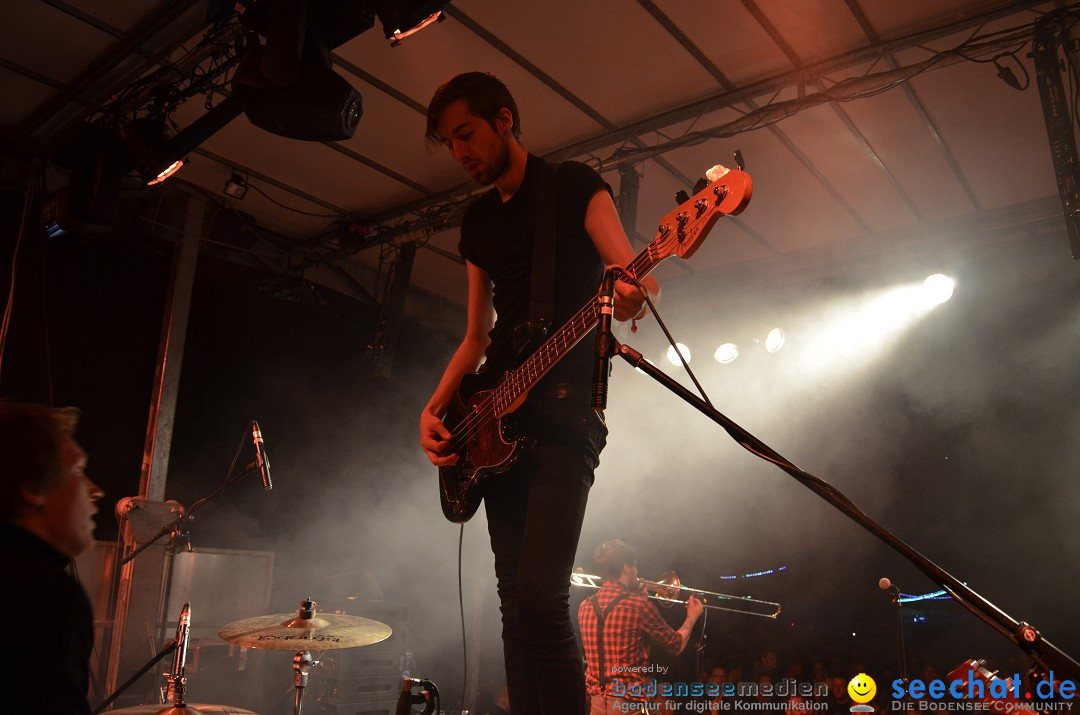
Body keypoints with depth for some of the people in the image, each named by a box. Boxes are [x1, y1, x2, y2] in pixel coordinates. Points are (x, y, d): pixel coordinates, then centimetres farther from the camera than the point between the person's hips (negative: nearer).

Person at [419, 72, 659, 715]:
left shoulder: (573, 185, 3)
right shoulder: (478, 220, 20)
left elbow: (635, 277, -8)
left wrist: (634, 294, -33)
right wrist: (435, 409, 6)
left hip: (564, 406, -6)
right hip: (496, 424, 7)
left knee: (540, 598, -17)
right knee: (517, 605, 6)